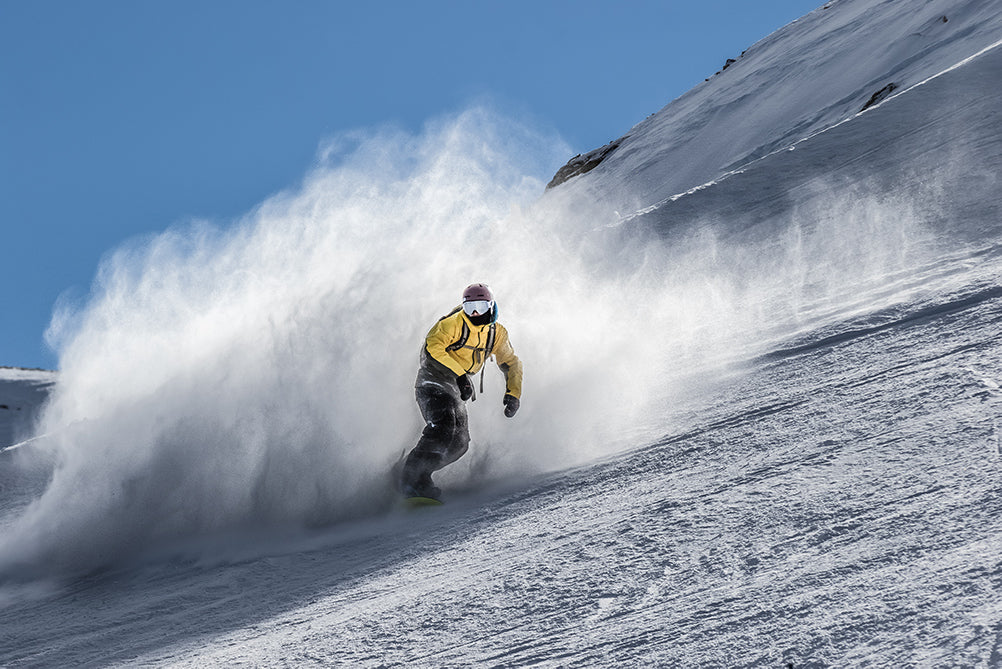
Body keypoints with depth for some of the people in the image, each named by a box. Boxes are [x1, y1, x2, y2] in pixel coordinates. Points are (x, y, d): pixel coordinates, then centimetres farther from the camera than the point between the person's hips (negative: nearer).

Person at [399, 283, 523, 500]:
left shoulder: (497, 333, 5)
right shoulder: (454, 323, -13)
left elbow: (511, 364, 15)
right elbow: (433, 348, -22)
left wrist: (513, 393, 0)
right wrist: (460, 374, -25)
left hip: (456, 388, 7)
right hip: (433, 379, -7)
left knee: (459, 443, -5)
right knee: (443, 425, -28)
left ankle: (420, 475, -2)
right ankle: (411, 479, -31)